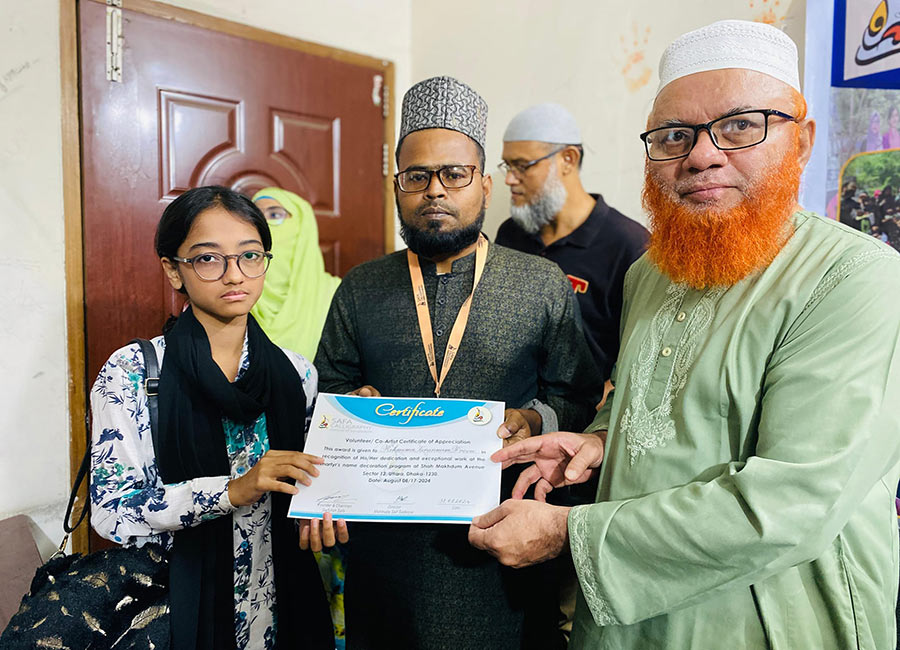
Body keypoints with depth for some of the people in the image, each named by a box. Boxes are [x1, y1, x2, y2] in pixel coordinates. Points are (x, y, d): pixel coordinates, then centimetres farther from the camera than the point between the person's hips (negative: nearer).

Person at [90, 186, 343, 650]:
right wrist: (231, 490, -27)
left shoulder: (297, 374, -2)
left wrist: (319, 518, -14)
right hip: (175, 604, -3)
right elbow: (110, 511, -15)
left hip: (282, 603, 3)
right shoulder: (130, 373, -11)